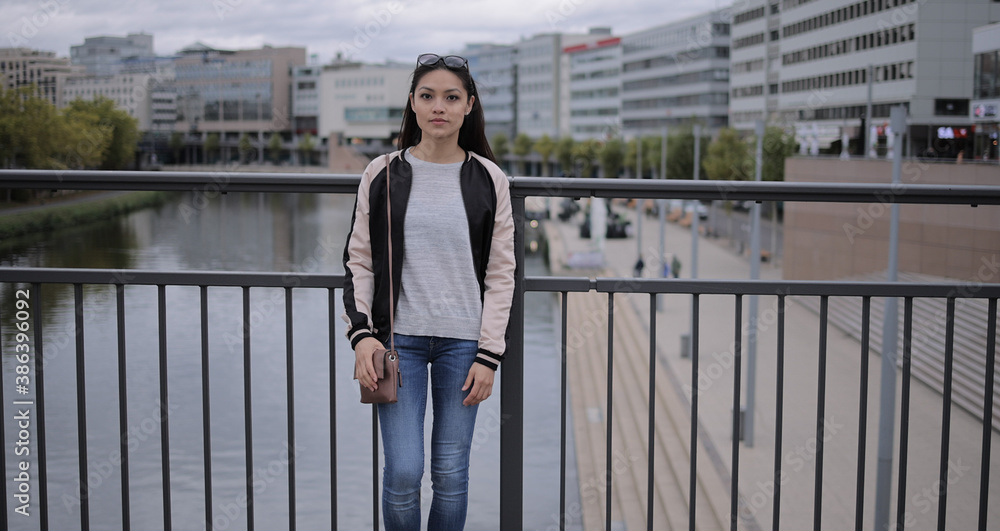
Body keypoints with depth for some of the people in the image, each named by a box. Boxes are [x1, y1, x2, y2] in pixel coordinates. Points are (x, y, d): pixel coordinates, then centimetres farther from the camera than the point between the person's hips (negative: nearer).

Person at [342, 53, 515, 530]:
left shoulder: (488, 181, 2)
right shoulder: (383, 175, 2)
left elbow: (501, 274, 2)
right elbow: (359, 261, 5)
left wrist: (488, 355, -3)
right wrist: (361, 332, -8)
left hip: (463, 340, 1)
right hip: (399, 338, 0)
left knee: (451, 473, 5)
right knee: (403, 472, -5)